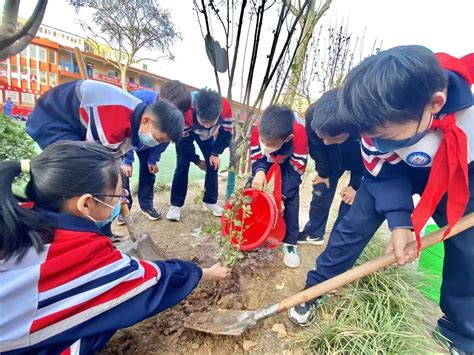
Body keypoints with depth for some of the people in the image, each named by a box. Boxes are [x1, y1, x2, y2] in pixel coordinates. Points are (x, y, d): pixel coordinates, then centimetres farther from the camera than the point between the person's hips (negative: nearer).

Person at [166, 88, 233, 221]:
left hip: (207, 135, 3)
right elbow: (183, 141, -25)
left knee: (212, 165, -2)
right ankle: (176, 205, 0)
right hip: (185, 133, -2)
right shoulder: (185, 112, -42)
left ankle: (211, 201, 14)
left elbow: (227, 132, -17)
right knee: (182, 166, -11)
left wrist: (215, 153, -16)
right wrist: (197, 161, -16)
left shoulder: (225, 107, -37)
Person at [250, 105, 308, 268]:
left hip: (289, 162, -2)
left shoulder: (299, 135, -42)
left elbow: (296, 171, -29)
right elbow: (256, 159, -21)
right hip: (266, 160, 3)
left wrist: (282, 195, -30)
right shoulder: (258, 131, -37)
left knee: (291, 199, -13)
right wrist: (259, 172, -45)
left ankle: (290, 243, 0)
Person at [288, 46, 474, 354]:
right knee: (354, 225, -9)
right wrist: (399, 221, -30)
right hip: (397, 172, 0)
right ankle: (315, 289, 9)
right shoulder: (384, 122, -32)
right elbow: (384, 172, -19)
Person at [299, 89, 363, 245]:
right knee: (321, 189, 6)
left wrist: (356, 185, -12)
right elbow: (315, 147, -15)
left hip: (363, 162, -2)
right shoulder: (313, 115, -37)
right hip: (332, 156, 3)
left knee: (351, 199, -4)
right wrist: (323, 172, -4)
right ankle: (314, 233, 24)